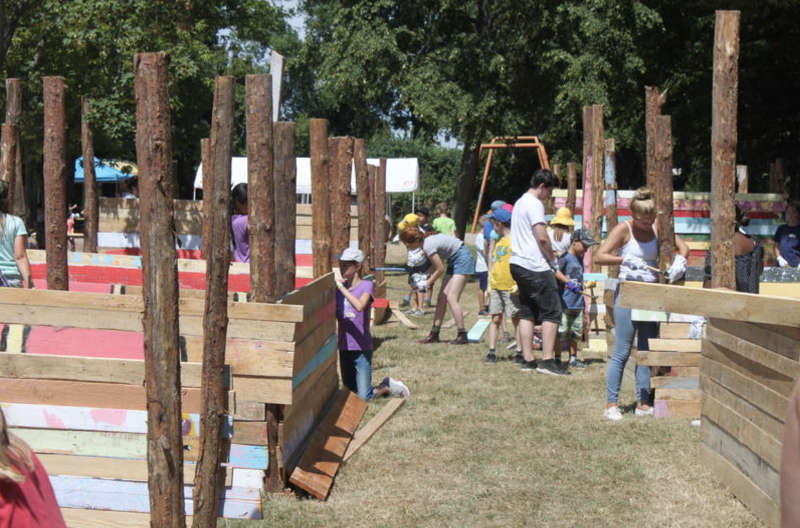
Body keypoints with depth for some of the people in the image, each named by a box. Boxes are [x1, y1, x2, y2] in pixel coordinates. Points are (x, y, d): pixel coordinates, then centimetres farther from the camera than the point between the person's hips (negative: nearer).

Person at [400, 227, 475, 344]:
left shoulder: (428, 246, -25)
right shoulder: (427, 241, 2)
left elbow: (440, 269, -18)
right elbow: (438, 264, 11)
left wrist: (429, 282, -6)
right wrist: (431, 279, 2)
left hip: (463, 259, -10)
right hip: (453, 261, 10)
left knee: (451, 298, -14)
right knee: (442, 298, 7)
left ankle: (462, 336, -11)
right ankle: (434, 334, 10)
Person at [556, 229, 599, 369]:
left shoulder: (579, 258, 17)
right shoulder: (565, 257, -10)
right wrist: (569, 283, -24)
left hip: (578, 303, 8)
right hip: (565, 302, -8)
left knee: (576, 331, 12)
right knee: (562, 331, -4)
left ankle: (573, 358, 21)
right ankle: (557, 358, 4)